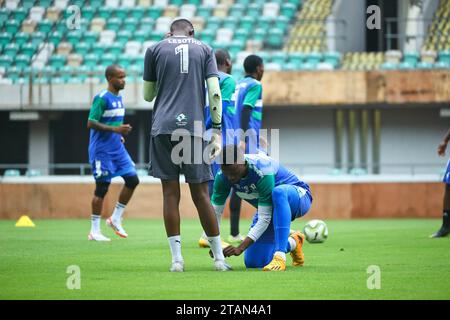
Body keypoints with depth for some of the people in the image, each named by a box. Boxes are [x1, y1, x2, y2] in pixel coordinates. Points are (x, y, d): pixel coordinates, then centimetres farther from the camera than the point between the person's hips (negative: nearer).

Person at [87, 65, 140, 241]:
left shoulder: (118, 98, 12)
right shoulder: (102, 98, -15)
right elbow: (91, 123, -20)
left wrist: (119, 135, 9)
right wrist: (115, 129, -24)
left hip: (117, 148, 8)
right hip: (102, 150, -8)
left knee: (132, 179, 2)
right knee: (102, 188, -4)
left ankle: (116, 219, 14)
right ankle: (94, 231, 4)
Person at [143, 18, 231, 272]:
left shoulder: (155, 49, 11)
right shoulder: (204, 49, 13)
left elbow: (148, 95, 16)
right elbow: (214, 92, 2)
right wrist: (217, 132, 2)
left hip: (163, 128, 0)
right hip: (194, 128, 0)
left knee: (171, 193, 2)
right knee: (200, 194, 6)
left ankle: (177, 258, -3)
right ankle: (219, 258, 8)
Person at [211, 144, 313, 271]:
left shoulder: (262, 172, -37)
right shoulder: (223, 177, -19)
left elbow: (264, 219, -35)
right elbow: (215, 212, -12)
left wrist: (240, 248, -39)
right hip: (274, 208, 7)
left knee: (278, 192, -43)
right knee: (252, 262, -3)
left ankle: (280, 256, -42)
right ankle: (292, 243, 25)